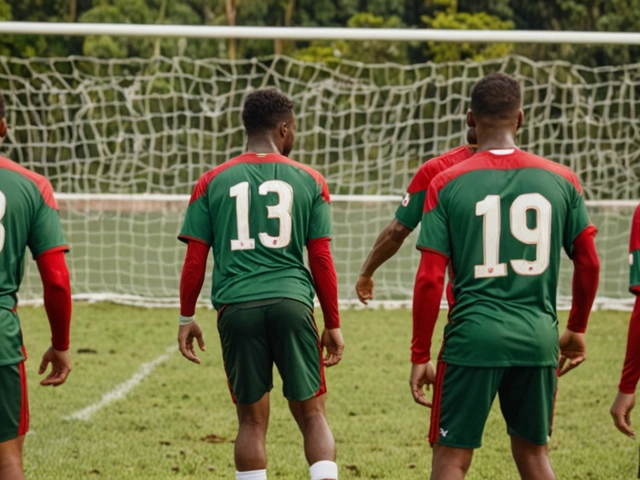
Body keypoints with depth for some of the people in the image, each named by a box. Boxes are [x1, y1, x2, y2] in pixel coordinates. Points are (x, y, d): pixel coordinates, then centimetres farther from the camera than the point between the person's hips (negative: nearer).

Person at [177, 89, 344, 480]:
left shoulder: (213, 182, 8)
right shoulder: (309, 181, 6)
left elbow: (195, 260, 6)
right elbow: (322, 260, 5)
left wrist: (187, 318, 16)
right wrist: (333, 325, 11)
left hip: (236, 308, 1)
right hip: (292, 301, -1)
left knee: (252, 419, 8)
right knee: (312, 413, 6)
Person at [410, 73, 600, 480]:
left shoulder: (448, 184, -3)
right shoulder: (561, 181, 4)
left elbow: (430, 280, -5)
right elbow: (589, 264, 8)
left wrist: (420, 356, 2)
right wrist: (577, 330, 23)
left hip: (473, 339, -2)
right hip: (539, 338, 3)